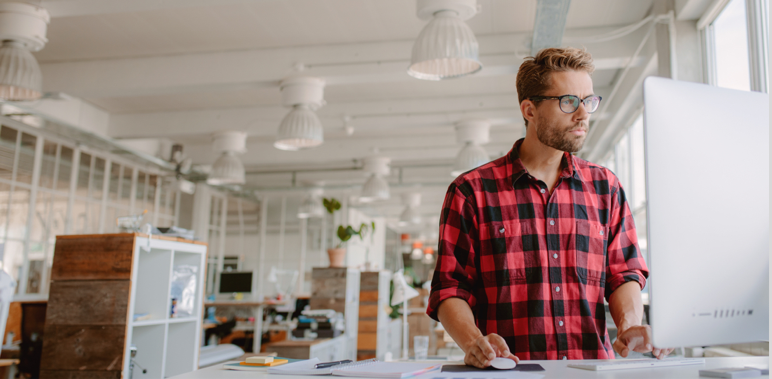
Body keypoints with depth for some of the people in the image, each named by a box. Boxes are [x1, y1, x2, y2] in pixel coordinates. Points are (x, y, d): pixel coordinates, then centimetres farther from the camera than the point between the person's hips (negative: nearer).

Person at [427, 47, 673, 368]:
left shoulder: (605, 188, 15)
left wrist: (629, 325, -8)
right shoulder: (472, 191, 2)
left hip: (593, 368, 4)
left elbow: (623, 273, 12)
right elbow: (449, 290, 0)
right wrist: (473, 342, -18)